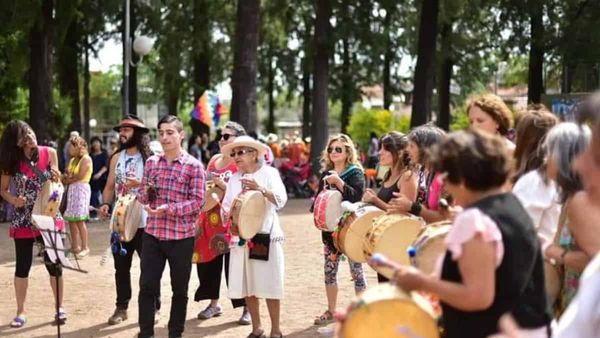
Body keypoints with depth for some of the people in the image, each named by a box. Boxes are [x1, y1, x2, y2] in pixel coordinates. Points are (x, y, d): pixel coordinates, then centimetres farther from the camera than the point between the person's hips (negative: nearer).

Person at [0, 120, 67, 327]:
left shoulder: (49, 153, -2)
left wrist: (56, 177, -13)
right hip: (23, 221, 0)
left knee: (54, 263, 4)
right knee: (23, 266, 4)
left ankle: (60, 308, 17)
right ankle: (21, 312, 15)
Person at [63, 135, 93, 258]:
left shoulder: (86, 159, -5)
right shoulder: (72, 160, 19)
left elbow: (80, 176, -13)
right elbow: (66, 176, 15)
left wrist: (69, 179, -1)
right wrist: (67, 177, -6)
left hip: (81, 189, -8)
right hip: (71, 190, 8)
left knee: (79, 219, -11)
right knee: (71, 219, 3)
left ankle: (85, 247, -7)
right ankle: (75, 246, 8)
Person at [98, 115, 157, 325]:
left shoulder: (149, 157, -6)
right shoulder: (116, 158, 10)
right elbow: (110, 186, 12)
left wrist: (140, 184, -24)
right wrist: (106, 203, -4)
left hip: (144, 221, -5)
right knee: (121, 266, 10)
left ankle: (153, 307, 14)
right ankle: (121, 307, 19)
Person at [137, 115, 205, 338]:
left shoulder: (194, 166, -6)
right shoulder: (151, 162, 8)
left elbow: (198, 201, -11)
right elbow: (143, 196, 14)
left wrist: (169, 209, -22)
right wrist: (146, 193, -10)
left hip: (181, 236, -3)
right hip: (153, 234, 3)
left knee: (179, 289, 8)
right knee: (147, 286, 1)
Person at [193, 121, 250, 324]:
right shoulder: (214, 160, 12)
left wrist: (223, 185, -22)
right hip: (211, 218, 7)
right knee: (209, 260, 10)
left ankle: (248, 307, 6)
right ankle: (214, 303, 24)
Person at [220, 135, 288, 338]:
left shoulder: (269, 173, -3)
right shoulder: (234, 179, 11)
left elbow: (281, 200, -17)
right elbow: (226, 207, 11)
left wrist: (261, 189, -33)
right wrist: (229, 221, -10)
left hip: (266, 236, -4)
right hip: (241, 237, 5)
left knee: (269, 285, -2)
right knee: (247, 285, 7)